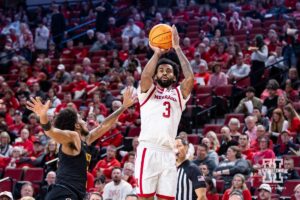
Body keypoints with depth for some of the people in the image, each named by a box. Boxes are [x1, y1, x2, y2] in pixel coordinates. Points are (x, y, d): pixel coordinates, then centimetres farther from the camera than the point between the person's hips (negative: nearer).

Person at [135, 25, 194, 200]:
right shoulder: (148, 91, 13)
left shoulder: (178, 94, 18)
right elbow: (145, 75, -11)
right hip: (148, 150, -3)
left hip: (168, 153, 3)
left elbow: (190, 77, -1)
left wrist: (177, 49, 2)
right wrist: (157, 53, 0)